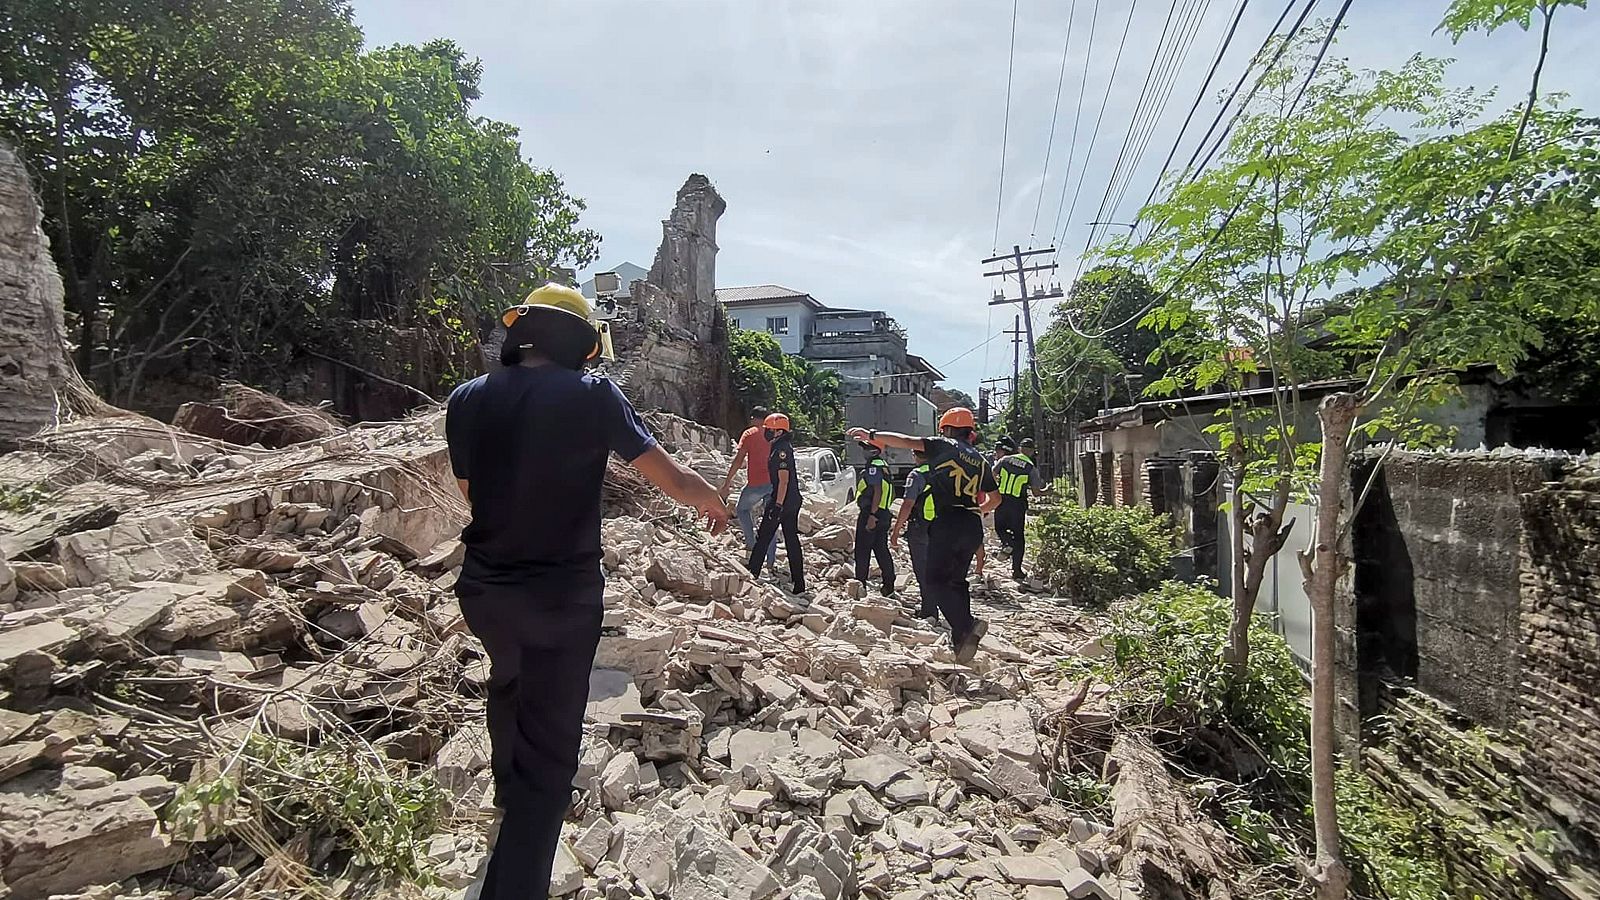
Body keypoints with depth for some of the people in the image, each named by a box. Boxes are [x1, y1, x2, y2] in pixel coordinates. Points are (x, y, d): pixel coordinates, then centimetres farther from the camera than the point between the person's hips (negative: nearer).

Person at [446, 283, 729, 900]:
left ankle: (509, 786, 59)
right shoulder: (593, 396, -14)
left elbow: (472, 495, 10)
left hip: (484, 589, 6)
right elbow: (675, 480, -13)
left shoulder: (467, 400, -3)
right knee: (549, 748, 7)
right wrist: (713, 503, 8)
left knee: (509, 681, 34)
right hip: (563, 597, -5)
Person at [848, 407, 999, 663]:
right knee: (957, 581, 16)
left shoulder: (944, 446, 2)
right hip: (972, 527, 7)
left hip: (947, 523, -6)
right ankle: (960, 641, 15)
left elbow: (905, 441, -3)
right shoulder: (980, 460, 18)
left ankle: (967, 626, -20)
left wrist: (871, 435, 4)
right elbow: (995, 498, 24)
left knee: (937, 581, -3)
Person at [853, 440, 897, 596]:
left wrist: (872, 515, -24)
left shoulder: (873, 466, -14)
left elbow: (877, 491, -22)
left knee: (862, 551, -2)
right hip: (883, 514, 10)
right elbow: (891, 493, 21)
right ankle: (889, 587, 14)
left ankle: (859, 585, 3)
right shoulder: (883, 465, 16)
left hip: (870, 513, -10)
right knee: (882, 550, 11)